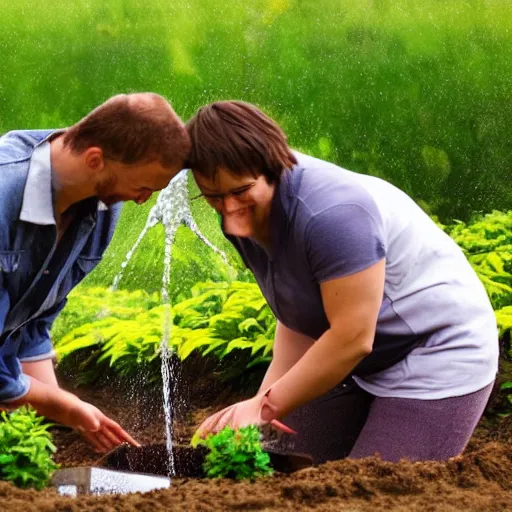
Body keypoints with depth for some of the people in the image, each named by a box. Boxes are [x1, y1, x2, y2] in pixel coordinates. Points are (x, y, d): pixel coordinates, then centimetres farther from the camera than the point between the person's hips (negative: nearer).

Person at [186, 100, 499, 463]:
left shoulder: (329, 213, -31)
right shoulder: (243, 218, -5)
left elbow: (353, 338, -30)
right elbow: (300, 322, -1)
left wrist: (268, 407, -23)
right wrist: (262, 399, -15)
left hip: (436, 358, -8)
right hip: (357, 361, 8)